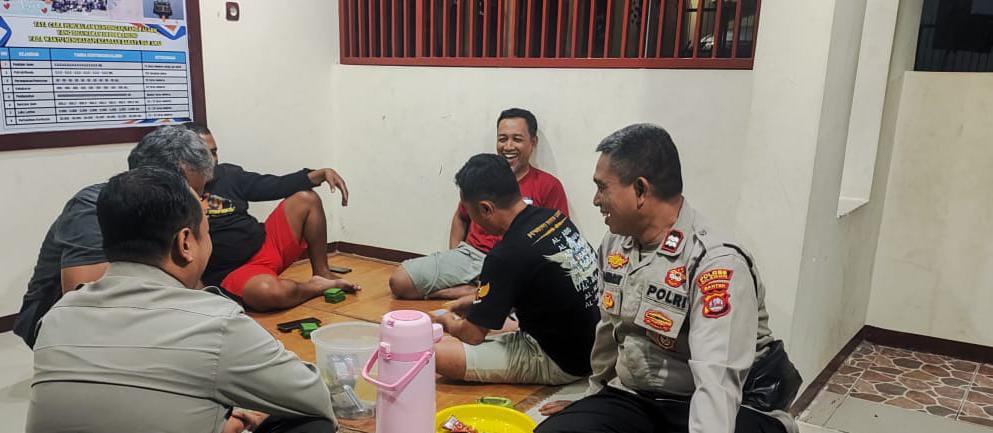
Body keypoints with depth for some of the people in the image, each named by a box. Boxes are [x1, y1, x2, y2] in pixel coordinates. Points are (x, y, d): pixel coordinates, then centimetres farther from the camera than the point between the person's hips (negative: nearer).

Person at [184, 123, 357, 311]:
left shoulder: (227, 174, 8)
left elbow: (273, 185, 9)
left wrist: (322, 173, 0)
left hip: (265, 245, 7)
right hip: (231, 273, -6)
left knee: (305, 199, -3)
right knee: (271, 292, -39)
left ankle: (322, 273, 5)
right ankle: (315, 286, -5)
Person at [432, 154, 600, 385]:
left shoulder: (508, 256, -27)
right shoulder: (556, 217, -3)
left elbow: (474, 334, -13)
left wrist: (448, 323, 9)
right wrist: (476, 300, 21)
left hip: (559, 364, -9)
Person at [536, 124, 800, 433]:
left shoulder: (717, 263, -23)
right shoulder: (614, 243, 2)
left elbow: (718, 381, -34)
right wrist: (594, 399, 26)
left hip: (714, 407, -4)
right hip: (632, 397, 5)